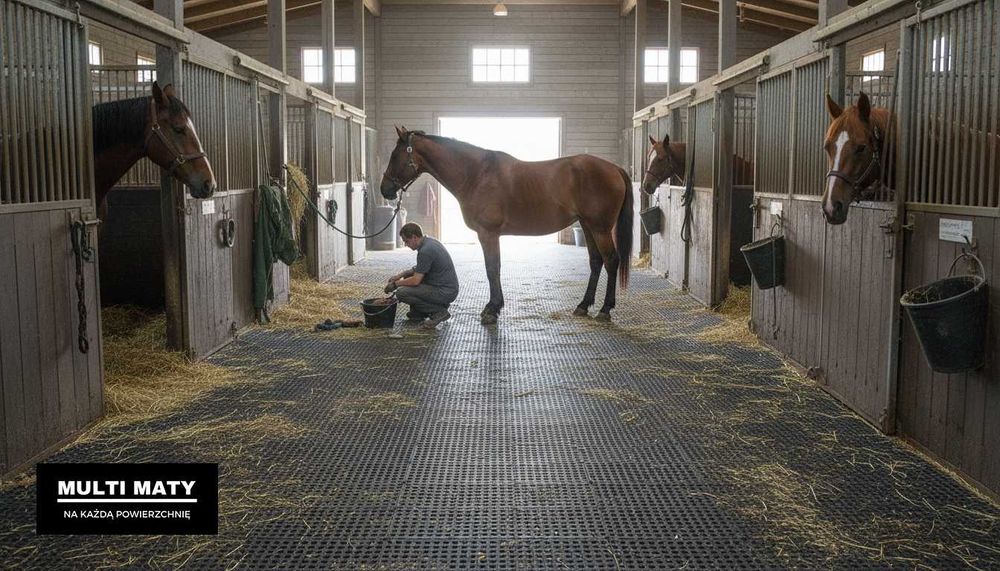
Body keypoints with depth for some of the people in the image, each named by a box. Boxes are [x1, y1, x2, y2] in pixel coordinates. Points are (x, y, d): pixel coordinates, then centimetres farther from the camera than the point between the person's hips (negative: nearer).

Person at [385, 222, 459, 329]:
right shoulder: (429, 241, 9)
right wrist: (400, 275, 14)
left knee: (401, 293, -16)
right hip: (448, 288, 10)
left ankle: (439, 311, -8)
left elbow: (416, 280, -20)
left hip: (445, 292, -10)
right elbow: (420, 269, 24)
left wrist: (395, 284, -5)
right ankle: (418, 314, 18)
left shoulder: (425, 250, -21)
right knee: (408, 276, 19)